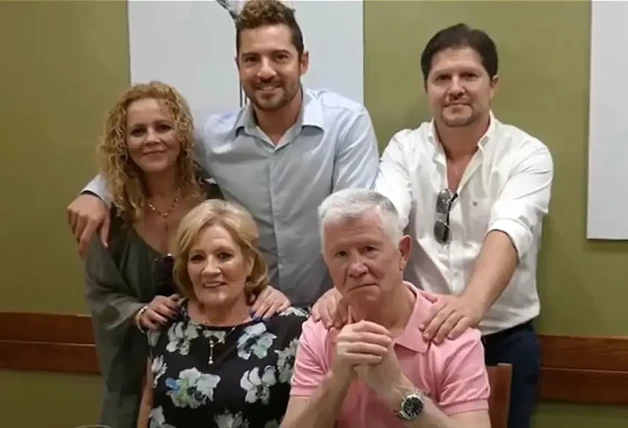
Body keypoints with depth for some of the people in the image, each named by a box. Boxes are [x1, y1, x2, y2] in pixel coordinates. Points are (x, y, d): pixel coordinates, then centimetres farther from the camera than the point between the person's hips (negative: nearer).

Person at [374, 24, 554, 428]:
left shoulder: (527, 154, -8)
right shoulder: (404, 149, -2)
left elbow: (509, 232, -26)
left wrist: (473, 303, -46)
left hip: (505, 339, -1)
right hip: (421, 333, 1)